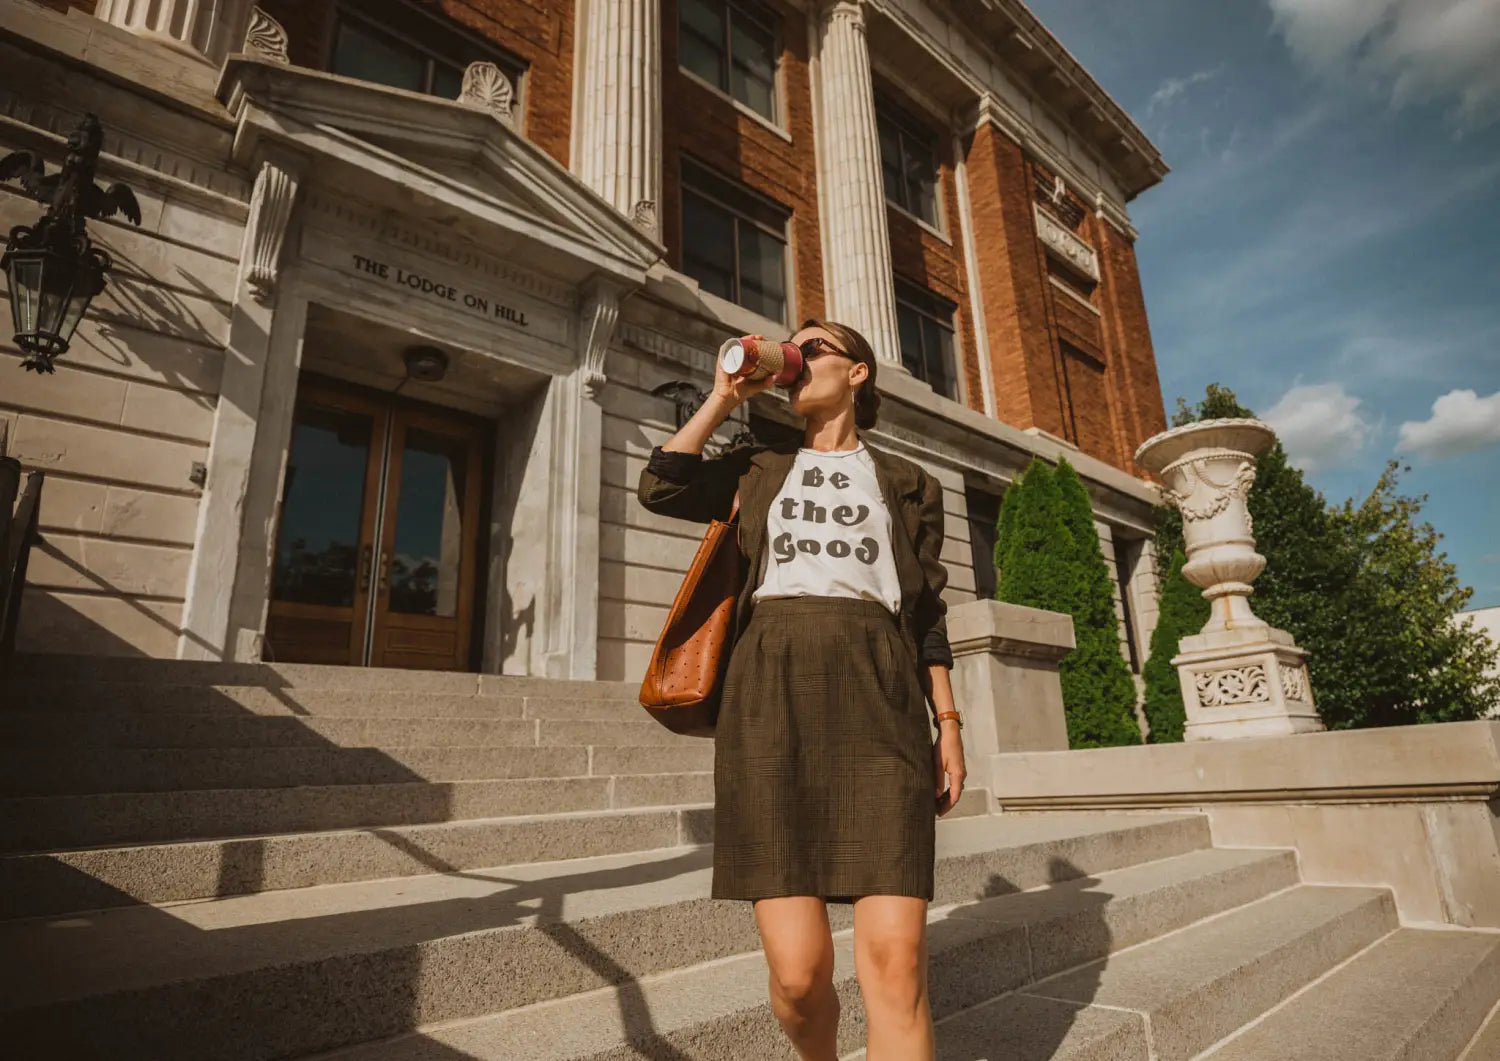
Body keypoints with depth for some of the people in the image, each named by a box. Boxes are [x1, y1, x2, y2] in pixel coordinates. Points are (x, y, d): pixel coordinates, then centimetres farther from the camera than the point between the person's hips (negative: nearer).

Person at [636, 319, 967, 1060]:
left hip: (878, 697, 0)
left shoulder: (905, 483, 21)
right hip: (771, 692, 0)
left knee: (896, 963, -12)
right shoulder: (757, 470, 23)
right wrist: (726, 396, 14)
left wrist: (949, 721, 5)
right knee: (798, 971, -5)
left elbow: (926, 611, 16)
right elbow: (660, 488, 6)